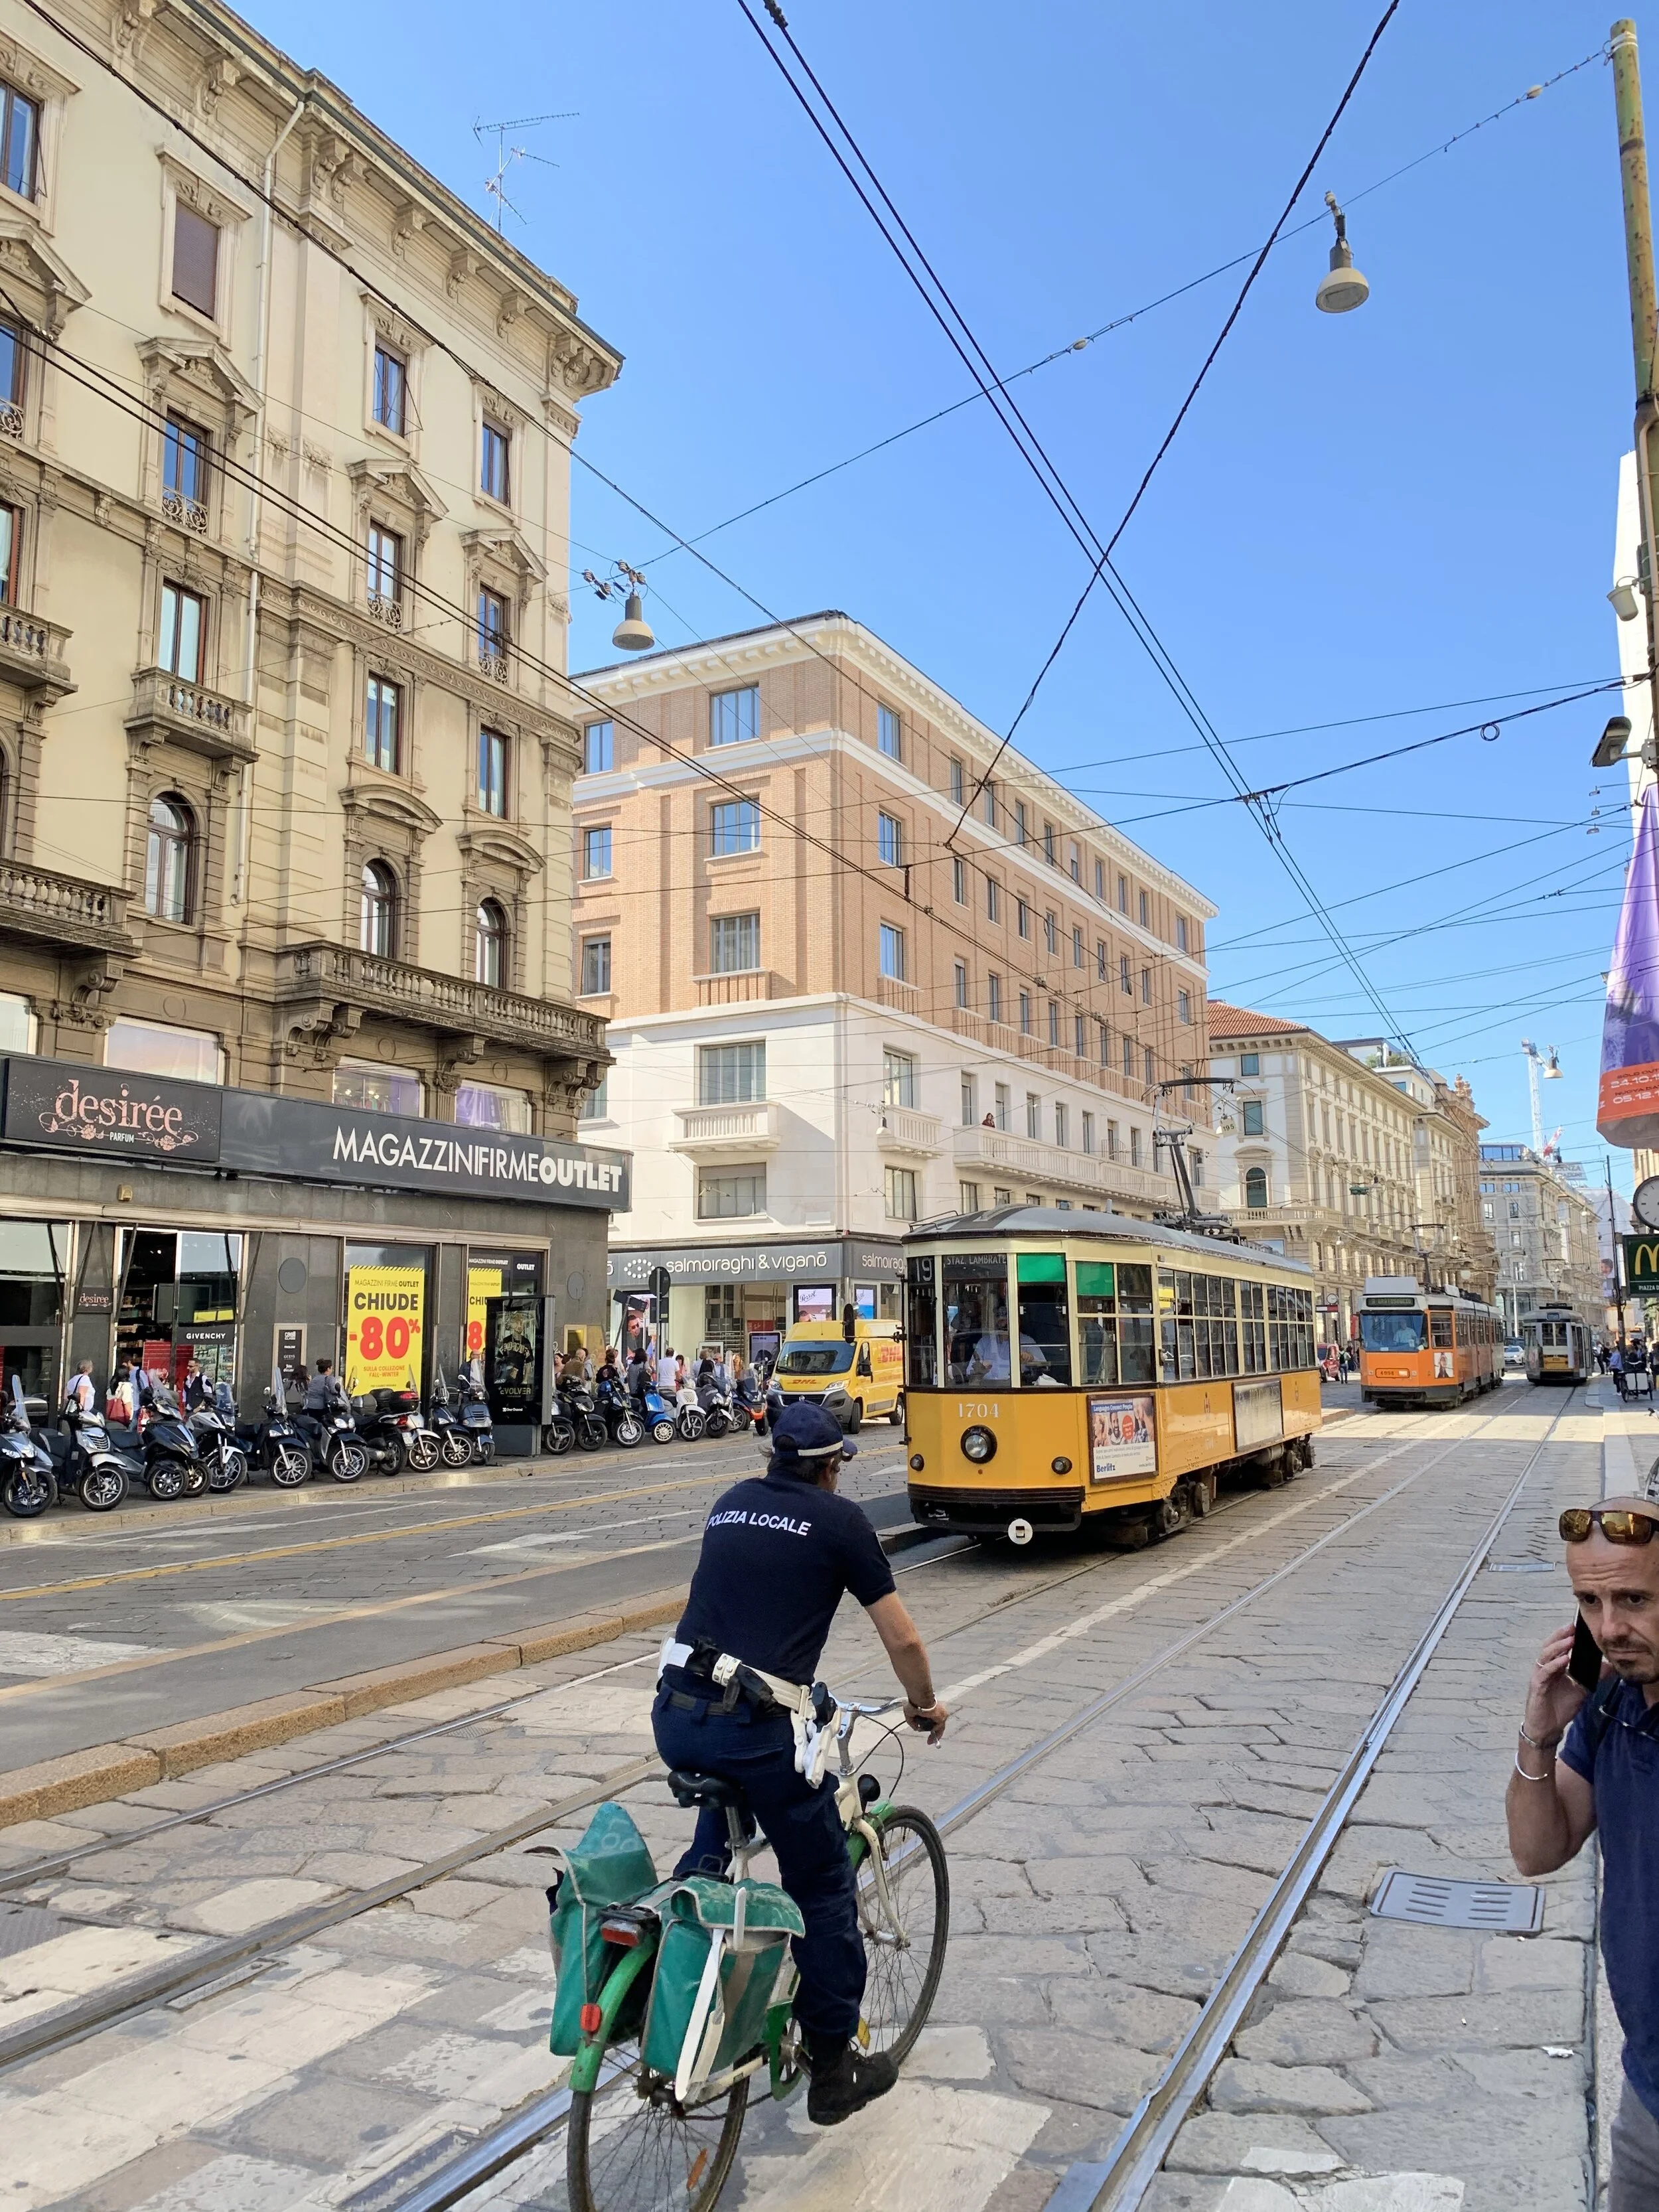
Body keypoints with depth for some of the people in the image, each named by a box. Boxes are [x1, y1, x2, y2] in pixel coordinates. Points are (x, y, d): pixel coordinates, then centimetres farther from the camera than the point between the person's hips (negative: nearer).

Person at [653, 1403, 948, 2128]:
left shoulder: (732, 1502, 16)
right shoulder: (839, 1520, 2)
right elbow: (903, 1639, 4)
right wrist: (925, 1705, 24)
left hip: (674, 1716, 5)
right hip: (756, 1728, -5)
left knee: (726, 1793, 38)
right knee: (822, 1886, 15)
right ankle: (834, 2069, 25)